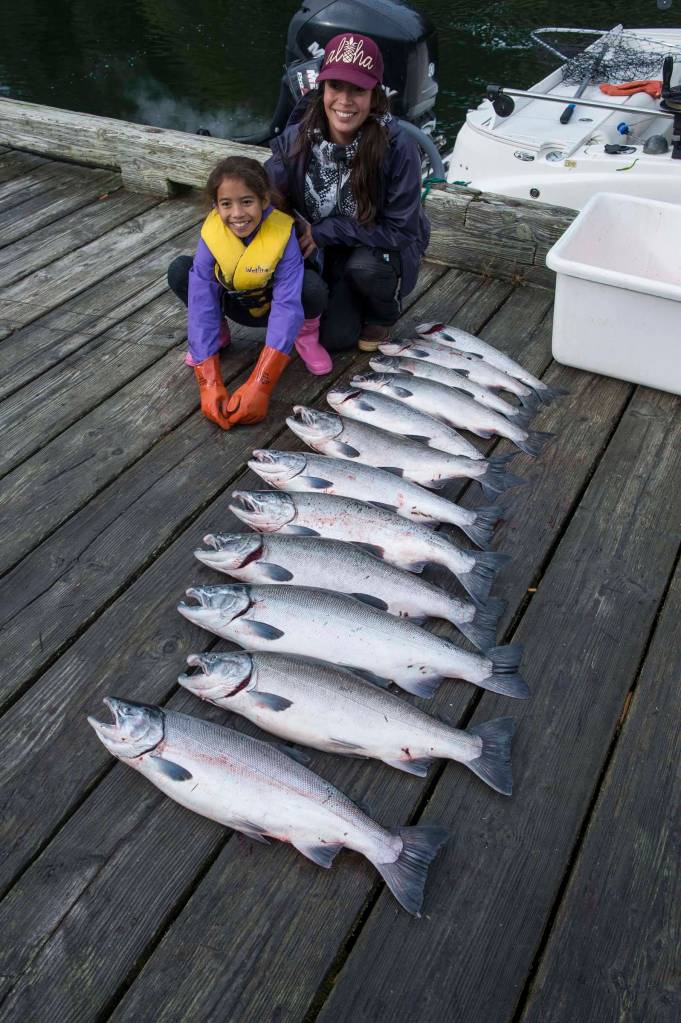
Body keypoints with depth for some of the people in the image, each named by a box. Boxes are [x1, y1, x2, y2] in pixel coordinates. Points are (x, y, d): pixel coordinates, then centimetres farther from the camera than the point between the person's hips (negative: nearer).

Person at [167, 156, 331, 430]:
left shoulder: (283, 233, -30)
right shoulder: (211, 235, -25)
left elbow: (287, 306, -37)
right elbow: (201, 307, -28)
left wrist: (259, 386, -46)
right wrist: (209, 385, -39)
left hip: (273, 302, -2)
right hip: (233, 303, 2)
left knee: (313, 287, -36)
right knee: (179, 271, -23)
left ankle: (304, 336, -1)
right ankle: (219, 334, 3)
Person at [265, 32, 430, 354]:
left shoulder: (398, 147, -27)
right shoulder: (297, 140, -18)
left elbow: (400, 230, -23)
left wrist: (323, 232, -26)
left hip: (384, 252, -2)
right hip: (324, 255, 2)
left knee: (364, 266, -34)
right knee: (333, 337, -15)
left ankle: (383, 315, 0)